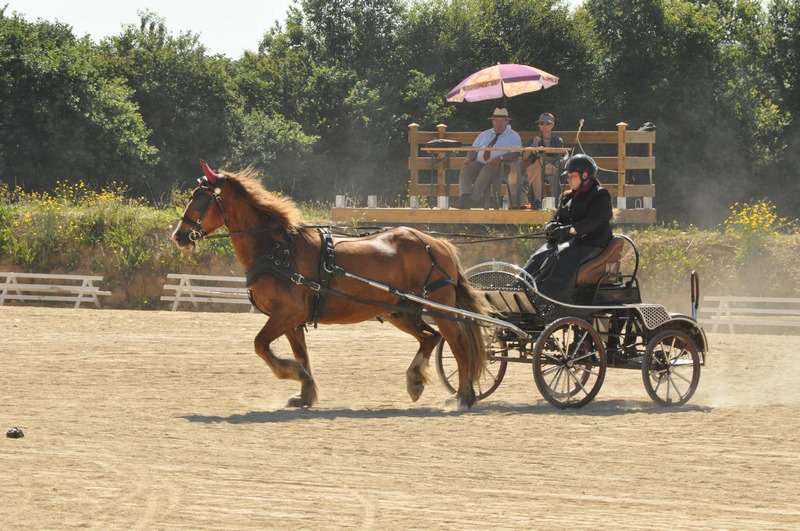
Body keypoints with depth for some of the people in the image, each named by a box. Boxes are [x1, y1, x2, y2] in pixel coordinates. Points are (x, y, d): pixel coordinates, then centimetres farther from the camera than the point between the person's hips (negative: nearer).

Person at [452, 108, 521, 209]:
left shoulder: (513, 136, 10)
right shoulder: (485, 135, 25)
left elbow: (516, 154, -5)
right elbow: (474, 150, 20)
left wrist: (500, 158, -22)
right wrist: (469, 159, -4)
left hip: (497, 166, -5)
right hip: (479, 163, 5)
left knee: (486, 171, -37)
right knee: (465, 170, -26)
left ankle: (474, 199, -43)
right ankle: (465, 197, -42)